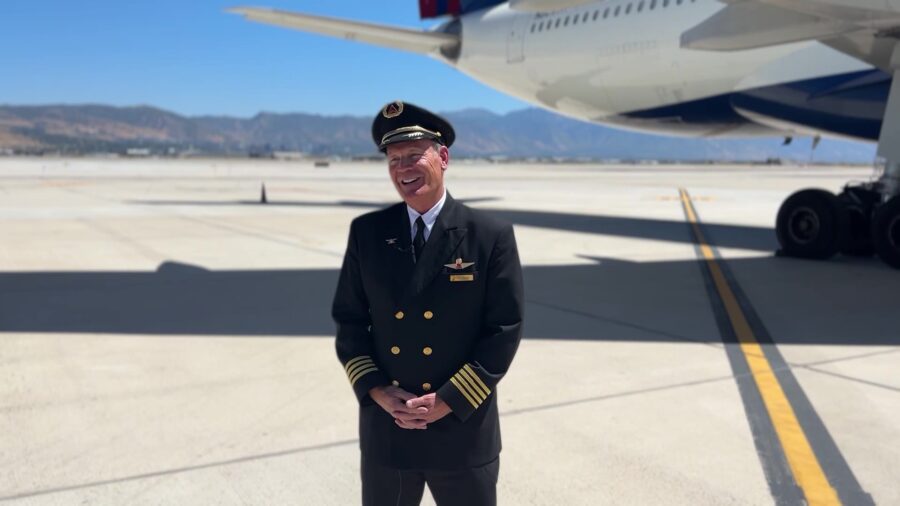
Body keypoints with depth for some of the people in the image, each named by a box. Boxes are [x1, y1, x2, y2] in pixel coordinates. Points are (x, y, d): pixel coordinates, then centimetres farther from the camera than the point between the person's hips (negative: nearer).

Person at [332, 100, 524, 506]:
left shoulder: (492, 237, -7)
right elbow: (349, 321, 5)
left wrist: (449, 401, -13)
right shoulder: (366, 232, 1)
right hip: (384, 430, 3)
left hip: (463, 432, -2)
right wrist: (375, 391, -8)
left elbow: (504, 330, -8)